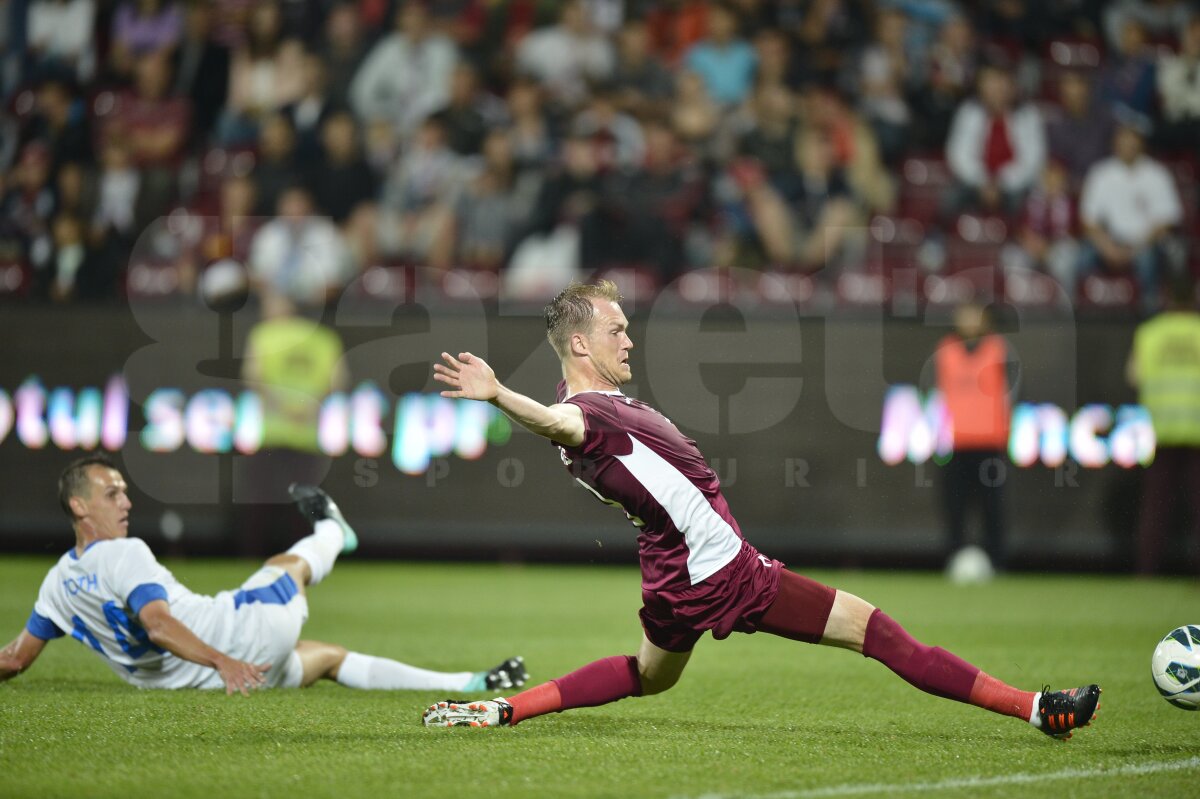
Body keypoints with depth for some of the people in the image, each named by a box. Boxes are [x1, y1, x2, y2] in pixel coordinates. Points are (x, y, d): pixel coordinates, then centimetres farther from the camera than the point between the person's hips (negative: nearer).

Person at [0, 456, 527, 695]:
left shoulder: (57, 583, 5)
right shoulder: (125, 556, -20)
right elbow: (159, 626, -33)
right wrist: (222, 661, -40)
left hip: (224, 675, 8)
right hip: (240, 632, -8)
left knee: (333, 658, 23)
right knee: (290, 564, 22)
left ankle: (465, 684, 24)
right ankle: (330, 532, 58)